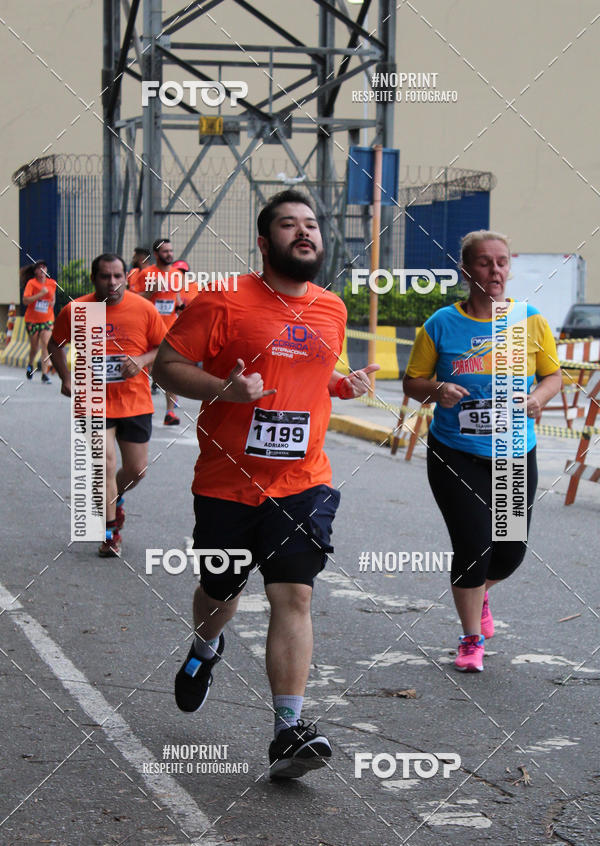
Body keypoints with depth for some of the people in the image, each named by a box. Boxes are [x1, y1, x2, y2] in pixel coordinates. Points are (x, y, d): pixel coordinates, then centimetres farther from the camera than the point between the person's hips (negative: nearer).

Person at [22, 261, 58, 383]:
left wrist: (52, 303, 3)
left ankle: (44, 374, -16)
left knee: (46, 345, -14)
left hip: (47, 319, 1)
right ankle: (30, 365, 41)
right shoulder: (31, 283, -8)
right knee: (34, 347, 9)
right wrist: (41, 294, -23)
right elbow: (25, 300, -19)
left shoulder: (52, 283, 4)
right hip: (32, 320, -1)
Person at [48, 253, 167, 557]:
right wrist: (66, 378, 1)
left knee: (136, 470, 8)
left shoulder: (143, 309, -6)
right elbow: (56, 344, 12)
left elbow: (165, 347, 4)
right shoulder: (74, 311, -6)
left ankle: (115, 496, 44)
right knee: (105, 465, -11)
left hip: (135, 403, 2)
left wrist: (142, 361, -15)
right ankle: (111, 532, 5)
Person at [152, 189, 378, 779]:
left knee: (293, 597, -11)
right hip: (228, 482, -2)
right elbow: (167, 365, -7)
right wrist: (224, 388, -23)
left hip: (301, 484, 2)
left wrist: (344, 385, 5)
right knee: (219, 593, 16)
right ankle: (205, 650, 52)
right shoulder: (225, 301, -8)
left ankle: (289, 732, -10)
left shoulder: (332, 309, 9)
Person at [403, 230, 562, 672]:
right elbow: (413, 381, 3)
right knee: (473, 545, -8)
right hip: (455, 455, -2)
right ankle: (472, 638, 15)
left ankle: (480, 593, 42)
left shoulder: (532, 321, 0)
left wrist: (538, 397, -11)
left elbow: (553, 374, 10)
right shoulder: (442, 324, -4)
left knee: (512, 549, 5)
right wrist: (436, 390, -19)